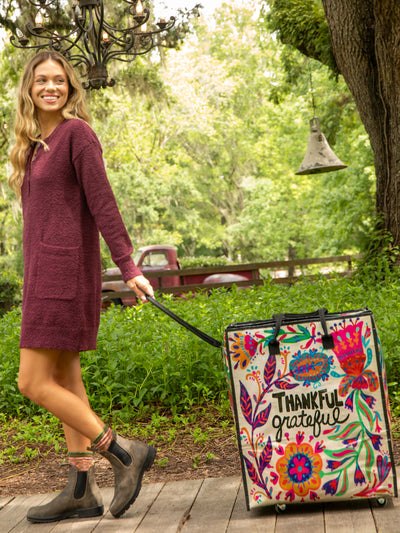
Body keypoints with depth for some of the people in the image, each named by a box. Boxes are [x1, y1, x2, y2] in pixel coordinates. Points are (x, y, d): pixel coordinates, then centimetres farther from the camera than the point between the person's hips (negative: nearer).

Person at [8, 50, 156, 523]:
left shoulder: (76, 132, -7)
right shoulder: (34, 144, 17)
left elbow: (102, 204, -13)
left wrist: (128, 267, -19)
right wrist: (33, 283, 17)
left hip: (66, 271, -9)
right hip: (43, 271, 9)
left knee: (34, 384, -8)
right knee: (65, 382, 9)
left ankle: (123, 453, -1)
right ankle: (82, 490, 16)